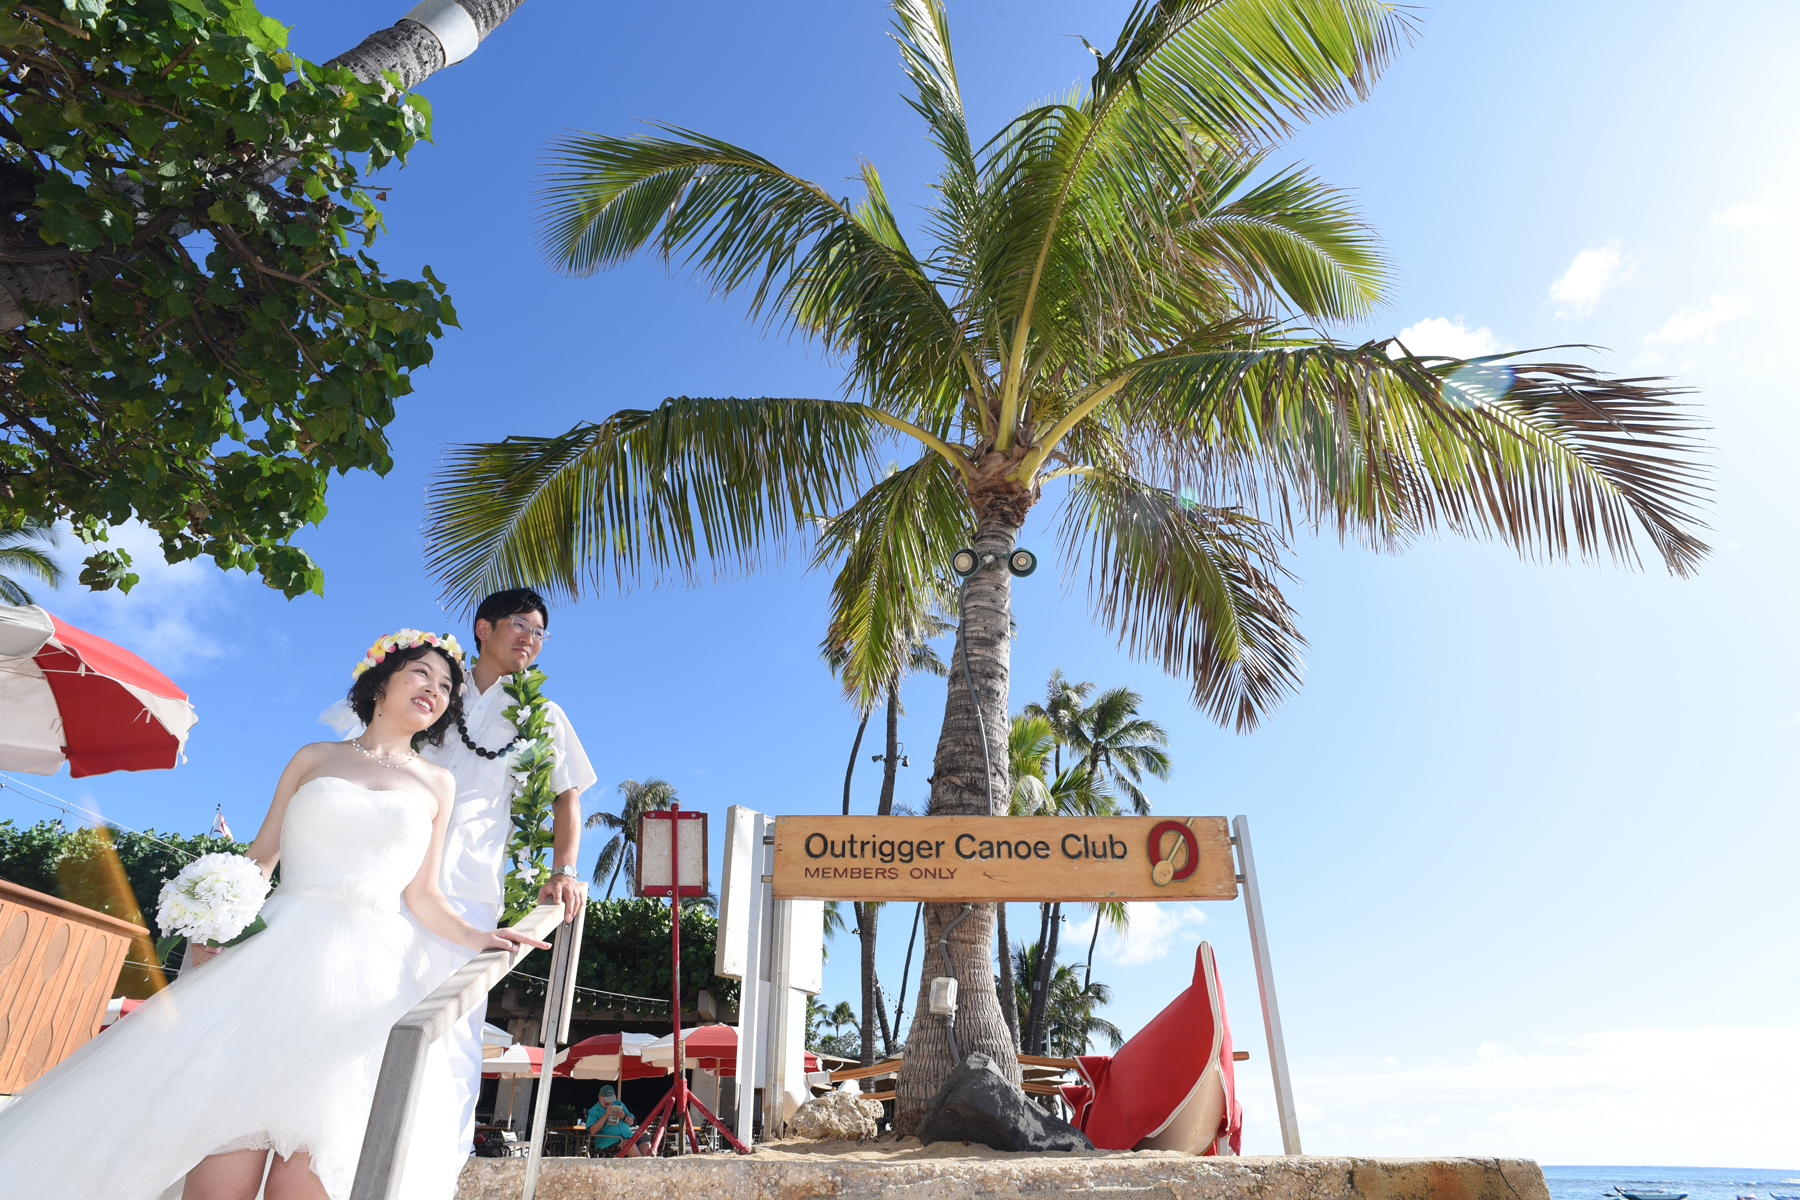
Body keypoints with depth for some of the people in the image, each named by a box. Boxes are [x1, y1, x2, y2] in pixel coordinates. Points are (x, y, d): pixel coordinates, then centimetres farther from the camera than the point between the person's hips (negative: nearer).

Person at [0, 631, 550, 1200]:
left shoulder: (437, 783, 15)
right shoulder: (314, 758, 16)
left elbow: (423, 896, 13)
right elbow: (258, 859, 13)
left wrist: (472, 937, -4)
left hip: (372, 972, 0)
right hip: (282, 954, 0)